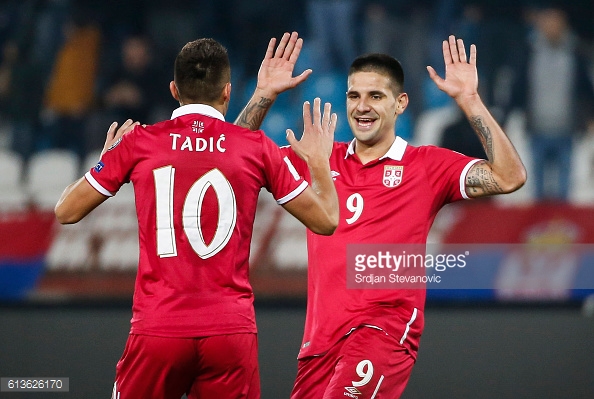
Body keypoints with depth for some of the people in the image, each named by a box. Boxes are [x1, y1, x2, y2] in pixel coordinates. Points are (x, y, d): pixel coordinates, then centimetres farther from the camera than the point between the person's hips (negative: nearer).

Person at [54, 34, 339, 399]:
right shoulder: (257, 147, 4)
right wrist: (319, 160, 30)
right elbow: (325, 220, 11)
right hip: (232, 329, 0)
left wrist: (106, 161, 29)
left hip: (158, 327, 0)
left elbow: (66, 212, 11)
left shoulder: (138, 142, 3)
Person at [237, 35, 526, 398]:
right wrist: (264, 95, 4)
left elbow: (509, 178, -8)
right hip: (321, 335, 5)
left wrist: (469, 100, -12)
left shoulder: (427, 165, 3)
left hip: (385, 329, -5)